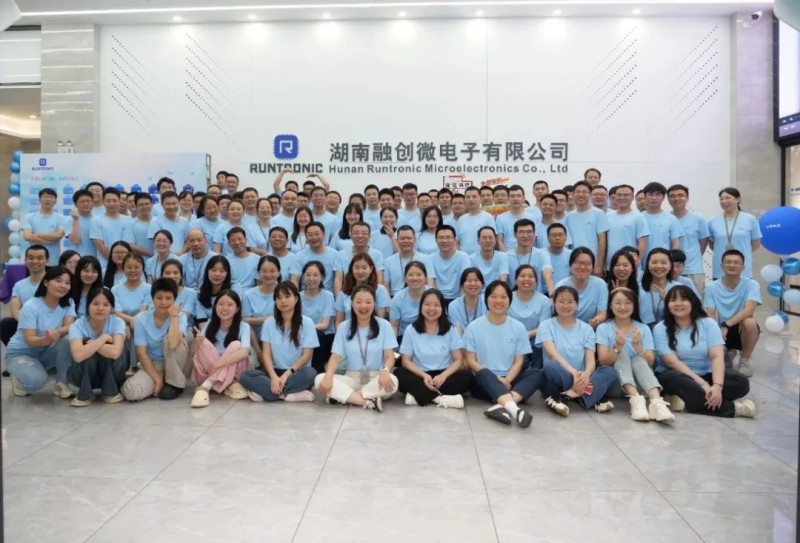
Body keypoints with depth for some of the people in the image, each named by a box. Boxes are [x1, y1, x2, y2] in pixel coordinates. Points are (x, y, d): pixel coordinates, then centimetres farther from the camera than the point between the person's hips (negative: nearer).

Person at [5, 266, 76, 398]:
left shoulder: (68, 303, -8)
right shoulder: (30, 306, -21)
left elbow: (70, 326, -21)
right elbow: (30, 340, -25)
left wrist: (56, 332, -45)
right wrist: (46, 339, -48)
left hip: (45, 352, 4)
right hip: (20, 353, -4)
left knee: (68, 344, -29)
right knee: (37, 380, -33)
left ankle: (61, 384, -9)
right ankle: (19, 378, 6)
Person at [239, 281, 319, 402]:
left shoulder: (307, 323, -2)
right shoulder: (269, 323, 5)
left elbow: (307, 355, -6)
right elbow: (266, 354, -1)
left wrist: (287, 374, -18)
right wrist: (274, 377, -19)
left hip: (296, 373, -2)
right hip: (275, 371, 2)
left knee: (310, 373, -35)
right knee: (245, 375, -25)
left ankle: (267, 392, -27)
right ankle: (287, 394, -30)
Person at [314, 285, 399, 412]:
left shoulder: (384, 325, 0)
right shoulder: (344, 327, 5)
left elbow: (390, 356, -6)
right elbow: (336, 357, -1)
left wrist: (384, 371, -30)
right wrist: (328, 377, -23)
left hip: (376, 379, -1)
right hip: (351, 378, 2)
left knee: (392, 381, -36)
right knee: (320, 379, -25)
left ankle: (342, 396, -24)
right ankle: (368, 401, -31)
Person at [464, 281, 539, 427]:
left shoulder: (518, 327, 6)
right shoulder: (474, 327, 0)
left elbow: (518, 362, 3)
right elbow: (471, 361, -3)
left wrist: (506, 380, -17)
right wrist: (496, 379, -17)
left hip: (509, 381, 3)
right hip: (484, 383, -2)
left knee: (537, 374, -24)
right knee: (485, 374, -35)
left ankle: (500, 407, -45)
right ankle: (514, 409, -60)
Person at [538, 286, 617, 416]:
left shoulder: (586, 329, 9)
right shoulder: (546, 326, 1)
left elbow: (591, 360, -3)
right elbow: (553, 355, -15)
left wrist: (586, 374, -27)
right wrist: (574, 373, -31)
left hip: (580, 379, 4)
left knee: (610, 371, -23)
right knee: (551, 366, -36)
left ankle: (565, 396, -31)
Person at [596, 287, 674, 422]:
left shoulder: (644, 329, 5)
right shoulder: (603, 328, 1)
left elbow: (650, 362, -4)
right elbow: (604, 361, -10)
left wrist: (637, 346, -23)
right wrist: (617, 347, -29)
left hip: (639, 382, 1)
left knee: (638, 360, -27)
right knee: (622, 354, -24)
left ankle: (657, 402, -50)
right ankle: (636, 399, -45)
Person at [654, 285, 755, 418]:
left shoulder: (708, 323, 0)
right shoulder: (660, 329, -5)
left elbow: (717, 356, -13)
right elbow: (672, 361, -16)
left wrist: (717, 386, -30)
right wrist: (701, 384, -27)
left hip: (707, 375, 2)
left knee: (741, 382, -23)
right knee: (669, 378, -37)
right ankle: (731, 407, -32)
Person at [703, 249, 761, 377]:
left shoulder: (751, 285, -10)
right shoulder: (712, 288, -5)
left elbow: (749, 310, -26)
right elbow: (710, 315, -10)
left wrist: (726, 325, -36)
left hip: (742, 330, -1)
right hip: (722, 331, 2)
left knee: (749, 322, -36)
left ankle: (745, 361, -10)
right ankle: (728, 353, 14)